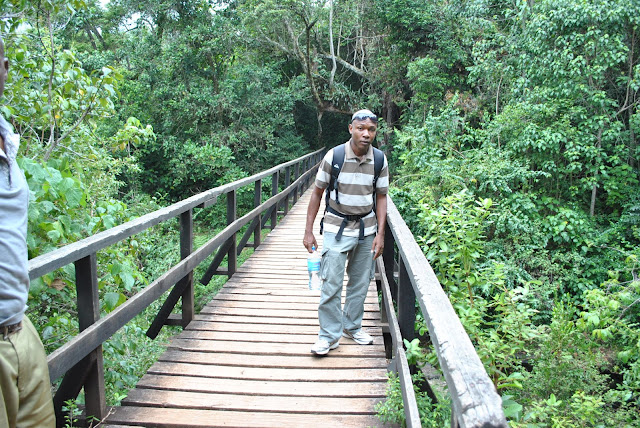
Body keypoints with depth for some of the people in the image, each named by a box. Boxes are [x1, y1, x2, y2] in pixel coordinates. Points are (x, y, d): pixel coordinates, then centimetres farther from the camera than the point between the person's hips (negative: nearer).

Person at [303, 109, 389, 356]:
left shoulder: (380, 161, -4)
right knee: (331, 284, -4)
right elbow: (317, 193, -4)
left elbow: (381, 197, 5)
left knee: (360, 283, 12)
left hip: (367, 228, 3)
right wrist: (308, 231, -6)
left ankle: (352, 326, 31)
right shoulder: (334, 156, -12)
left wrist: (380, 234, -2)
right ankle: (329, 335, 10)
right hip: (337, 227, -3)